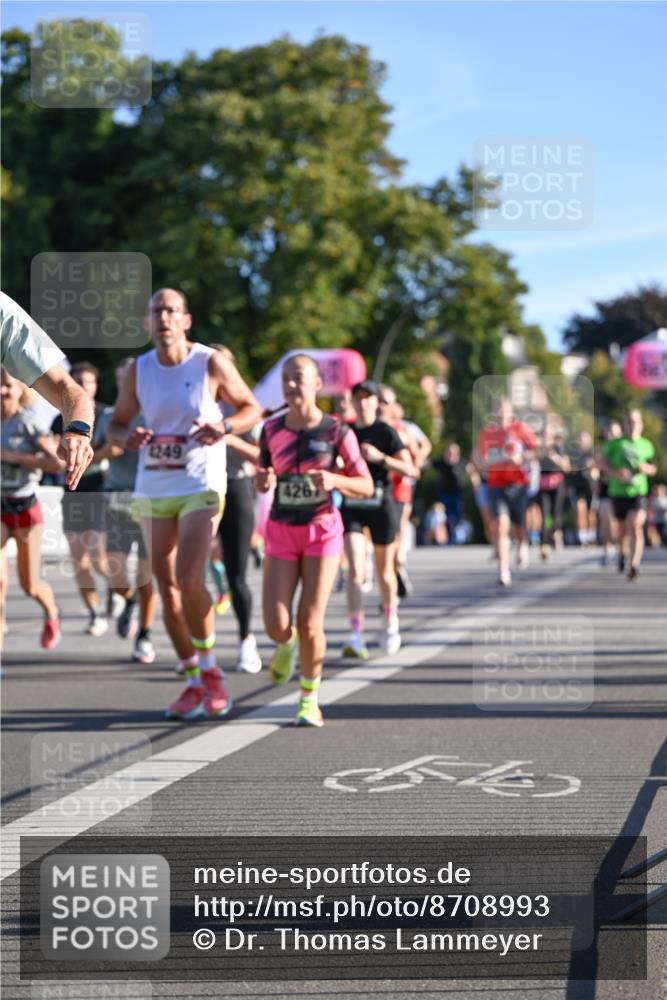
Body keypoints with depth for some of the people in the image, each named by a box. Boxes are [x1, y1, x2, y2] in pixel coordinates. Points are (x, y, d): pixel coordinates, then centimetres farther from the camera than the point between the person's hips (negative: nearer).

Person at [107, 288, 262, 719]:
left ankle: (210, 670, 2)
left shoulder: (211, 363, -6)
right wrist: (126, 437, -11)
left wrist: (224, 427, -17)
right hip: (153, 489, 4)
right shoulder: (138, 370, 3)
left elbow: (252, 408, 4)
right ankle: (194, 682, 16)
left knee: (189, 581, -18)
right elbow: (116, 424, 13)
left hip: (201, 488, -4)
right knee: (168, 589, 5)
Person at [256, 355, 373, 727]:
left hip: (323, 531, -2)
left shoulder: (337, 432, -7)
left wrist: (334, 480, -23)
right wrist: (264, 480, -12)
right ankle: (287, 643, 31)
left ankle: (310, 698, 15)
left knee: (310, 623, -5)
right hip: (282, 531, 2)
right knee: (276, 625, -8)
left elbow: (366, 486, -4)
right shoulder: (272, 430, 1)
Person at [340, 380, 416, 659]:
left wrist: (380, 458, -20)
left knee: (385, 573, 10)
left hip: (381, 505, -2)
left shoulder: (385, 432, -3)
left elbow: (411, 470, -9)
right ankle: (355, 636, -15)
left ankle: (390, 621, 36)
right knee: (355, 570, -14)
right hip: (352, 506, 2)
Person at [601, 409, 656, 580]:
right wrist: (616, 473, -18)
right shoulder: (614, 444, 5)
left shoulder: (646, 445, 9)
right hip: (618, 491, 1)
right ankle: (623, 553, 42)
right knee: (623, 528, 12)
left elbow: (653, 469, 18)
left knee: (636, 527, -18)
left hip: (638, 491, -1)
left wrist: (645, 468, -5)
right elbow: (604, 464, 1)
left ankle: (634, 564, -25)